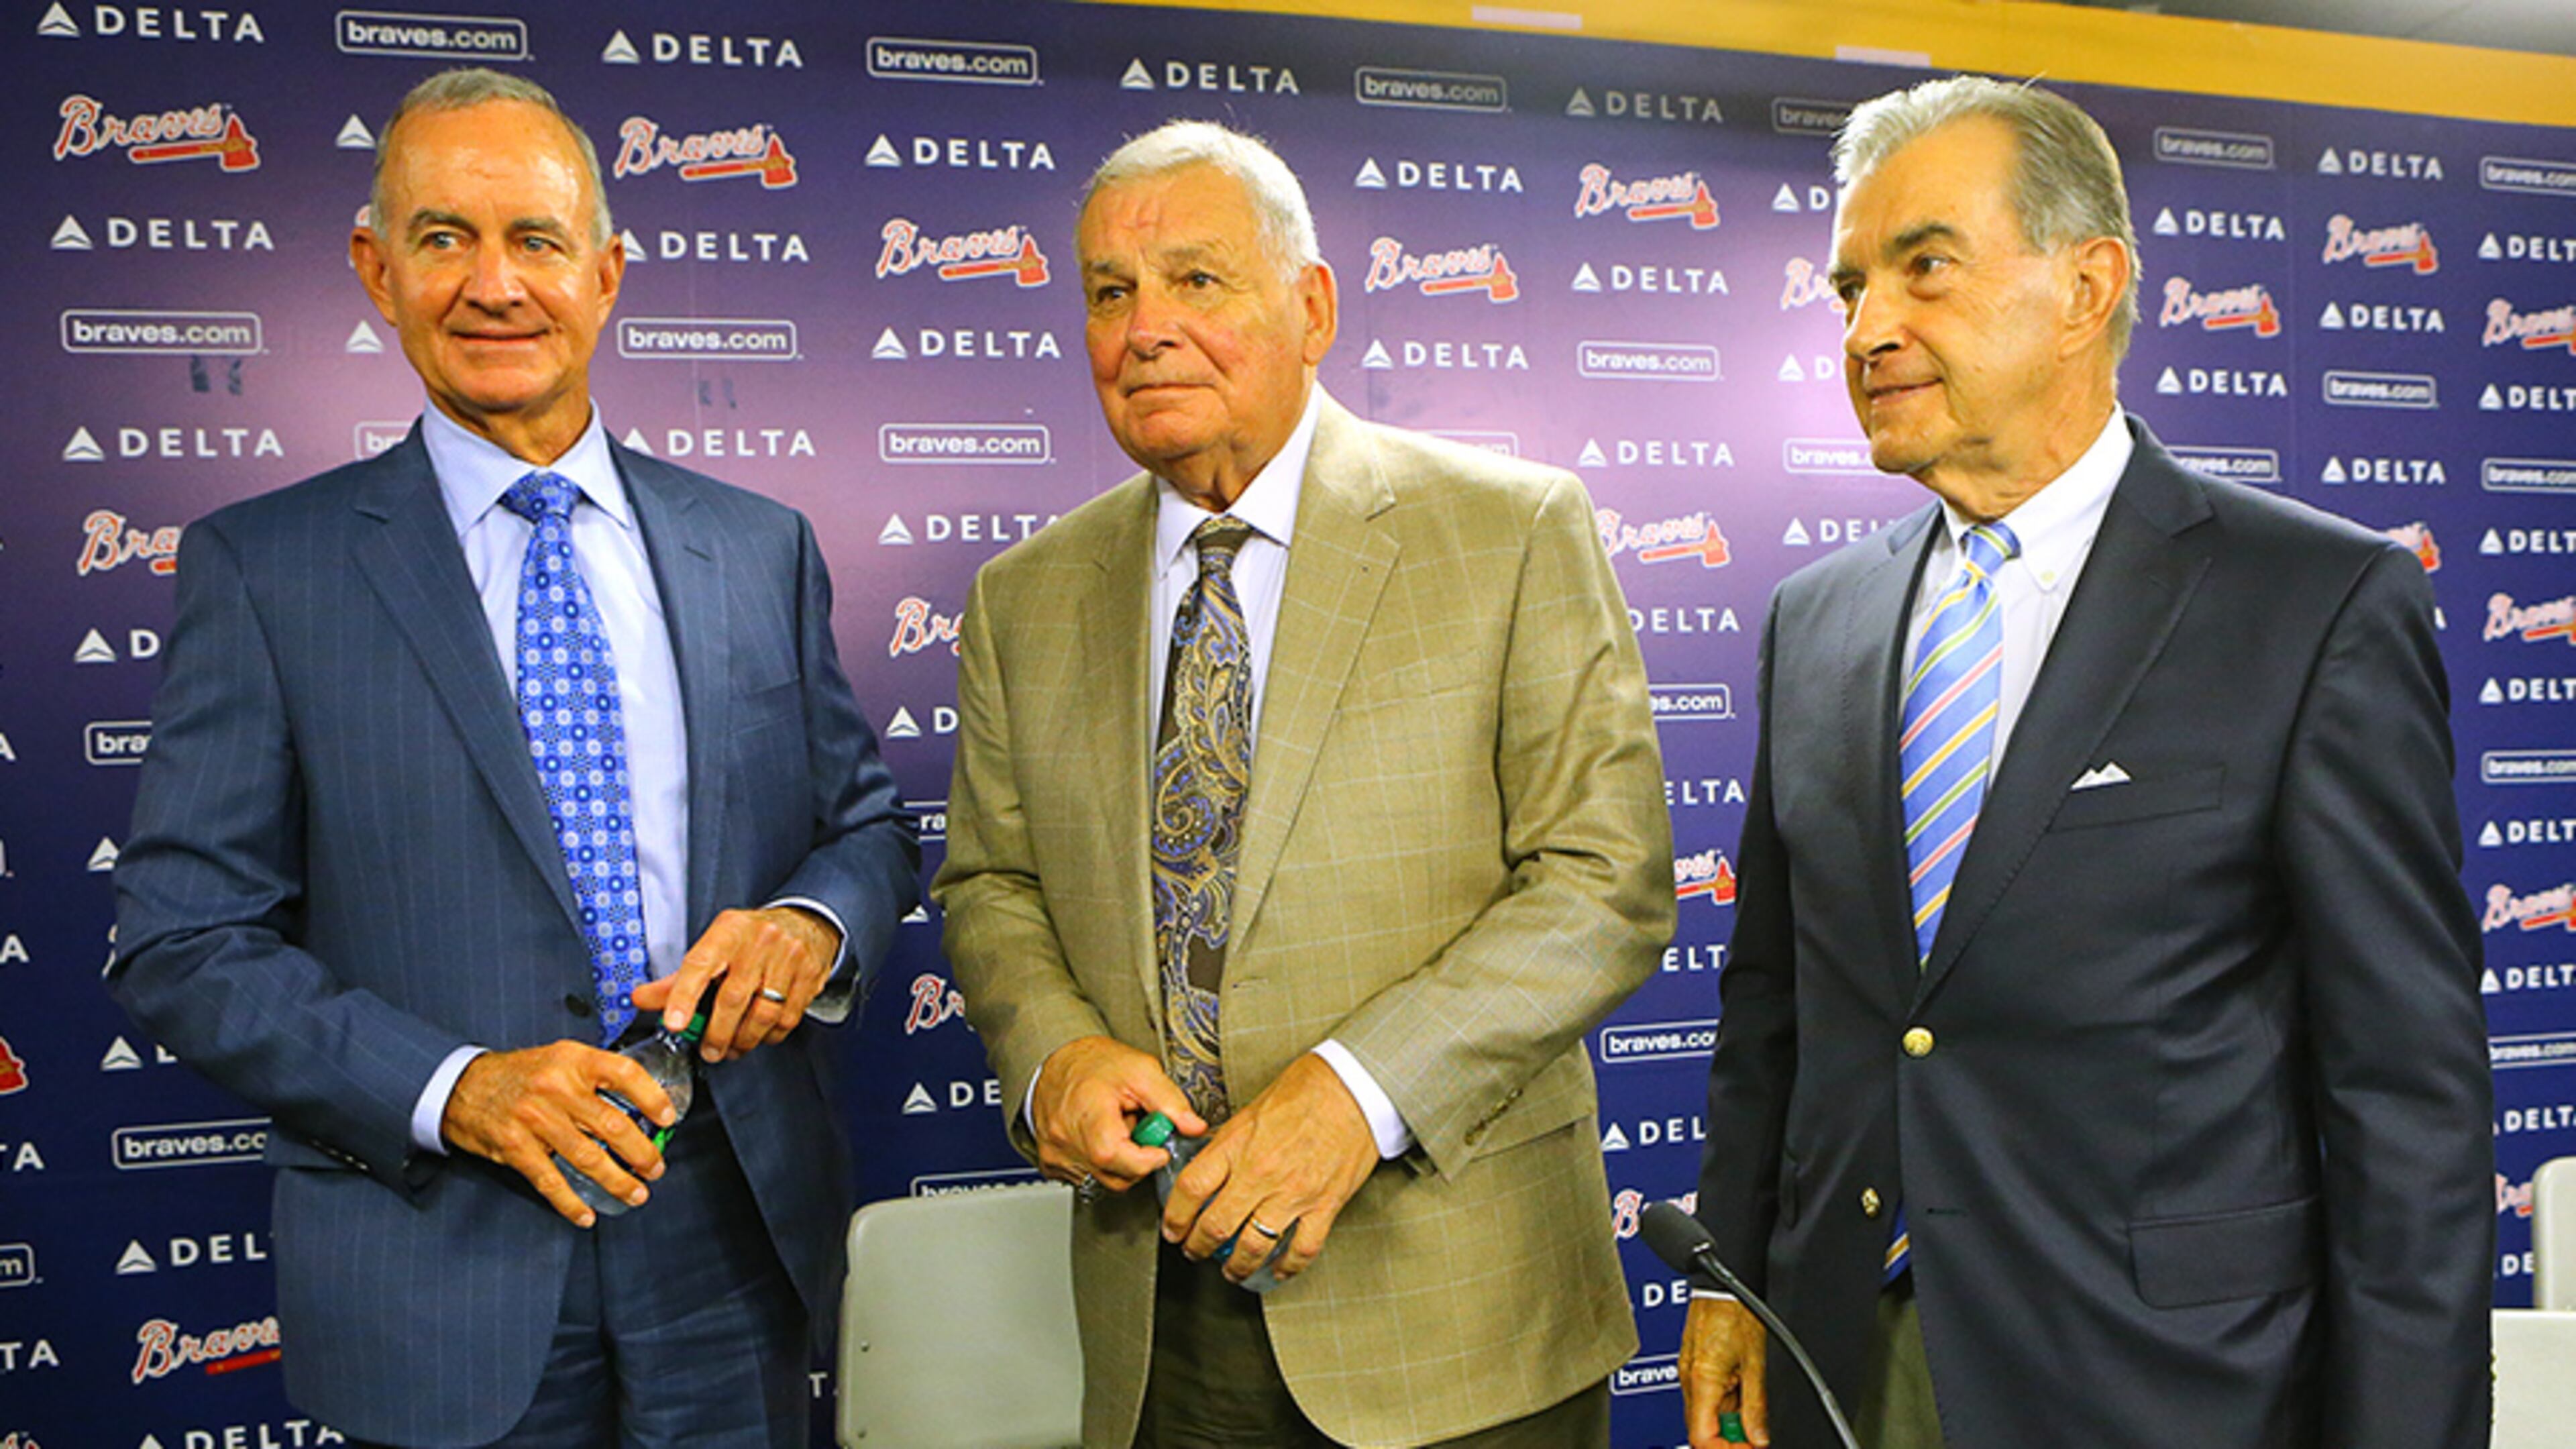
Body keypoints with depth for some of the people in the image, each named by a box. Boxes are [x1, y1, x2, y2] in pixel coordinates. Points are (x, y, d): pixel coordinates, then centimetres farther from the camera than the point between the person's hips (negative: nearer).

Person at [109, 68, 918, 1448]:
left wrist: (814, 923, -12)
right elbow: (182, 944, -5)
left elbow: (868, 820, 10)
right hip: (442, 1272, -2)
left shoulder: (758, 549, 5)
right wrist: (452, 1088, -17)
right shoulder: (261, 567, -3)